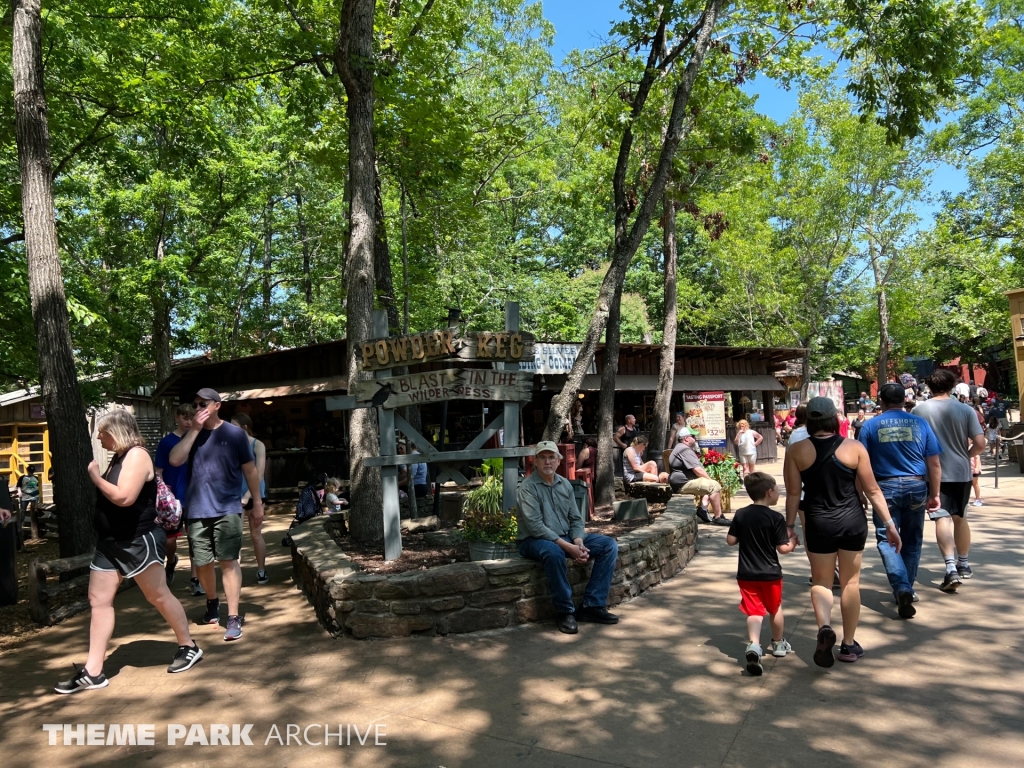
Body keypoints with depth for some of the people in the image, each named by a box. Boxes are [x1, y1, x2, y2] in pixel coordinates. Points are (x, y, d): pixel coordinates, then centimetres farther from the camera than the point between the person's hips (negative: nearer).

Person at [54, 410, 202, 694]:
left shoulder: (137, 455, -16)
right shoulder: (118, 457, 13)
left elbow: (124, 497, -26)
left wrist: (96, 478, -15)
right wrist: (96, 478, 8)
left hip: (138, 541, -9)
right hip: (109, 542, 9)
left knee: (159, 596, 2)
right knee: (99, 600, 5)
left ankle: (189, 647, 18)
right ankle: (92, 672, 11)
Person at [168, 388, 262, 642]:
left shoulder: (235, 434, -2)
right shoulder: (191, 435, 8)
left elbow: (250, 470, 2)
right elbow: (175, 460, -9)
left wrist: (257, 503, 2)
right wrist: (195, 430, -11)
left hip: (227, 509, -3)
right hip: (197, 510, 4)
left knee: (228, 561, -4)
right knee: (202, 563, 12)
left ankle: (233, 617, 0)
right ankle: (212, 603, 37)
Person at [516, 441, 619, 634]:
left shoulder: (565, 484, 8)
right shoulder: (528, 486, -12)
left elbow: (576, 519, 9)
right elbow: (535, 526, -21)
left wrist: (578, 542, -13)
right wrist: (568, 547, -25)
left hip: (566, 537, 7)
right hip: (535, 540, -7)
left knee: (609, 545, -6)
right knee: (554, 552, -41)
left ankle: (592, 606, -8)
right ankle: (564, 611, -22)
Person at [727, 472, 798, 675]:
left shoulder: (740, 514, -4)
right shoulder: (776, 518, -14)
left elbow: (730, 541, 0)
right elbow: (783, 549, -12)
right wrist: (793, 540, 8)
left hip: (746, 574, 2)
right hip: (770, 574, -2)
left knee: (754, 611, 2)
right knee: (775, 608, 20)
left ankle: (754, 645, -21)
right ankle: (778, 644, 38)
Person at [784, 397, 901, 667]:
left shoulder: (797, 451, -6)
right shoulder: (854, 447, -4)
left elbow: (793, 494, -4)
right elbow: (872, 490, -2)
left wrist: (790, 527, 6)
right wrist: (890, 524, 5)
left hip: (818, 523, -1)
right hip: (853, 521, 1)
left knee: (821, 581, 14)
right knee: (850, 582, 15)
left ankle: (824, 626, -12)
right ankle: (849, 644, 24)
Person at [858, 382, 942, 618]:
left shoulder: (870, 426, 0)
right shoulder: (920, 423, 4)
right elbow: (934, 463, 3)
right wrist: (934, 493, 11)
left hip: (885, 488, -2)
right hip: (916, 487, 2)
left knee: (886, 539, 2)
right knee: (912, 541, 16)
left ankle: (901, 588, -17)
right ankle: (906, 589, 26)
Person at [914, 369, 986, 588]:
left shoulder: (919, 410, -4)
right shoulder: (965, 410, -4)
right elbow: (980, 444, -8)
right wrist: (966, 455, 12)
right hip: (961, 471, 2)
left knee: (942, 518, -4)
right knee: (960, 517, 18)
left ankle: (951, 568, -16)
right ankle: (963, 564, 31)